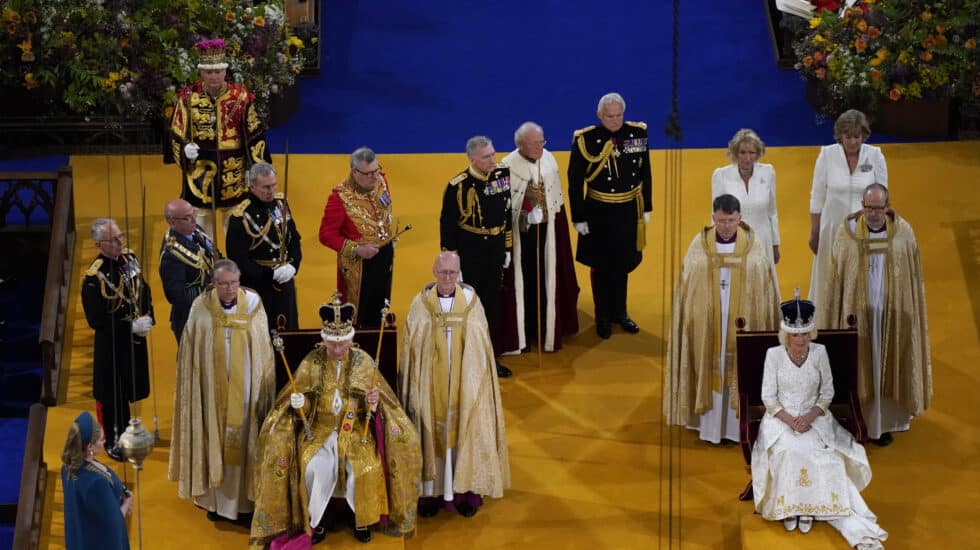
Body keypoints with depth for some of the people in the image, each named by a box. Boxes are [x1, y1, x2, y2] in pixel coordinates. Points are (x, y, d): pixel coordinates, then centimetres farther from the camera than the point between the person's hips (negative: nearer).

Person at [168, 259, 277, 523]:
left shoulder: (253, 303, -6)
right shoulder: (201, 307, -7)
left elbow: (264, 349, 1)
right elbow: (189, 353, 0)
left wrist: (264, 388, 1)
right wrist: (194, 388, -1)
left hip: (245, 389, 0)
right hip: (212, 389, 0)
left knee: (242, 439, 7)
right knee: (214, 439, 6)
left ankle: (242, 496, 19)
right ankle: (215, 498, 16)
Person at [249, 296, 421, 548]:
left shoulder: (364, 362, -2)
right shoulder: (311, 362, -2)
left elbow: (376, 406, 2)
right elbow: (301, 405, 3)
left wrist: (374, 401, -21)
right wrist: (298, 404, -21)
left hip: (356, 429, 0)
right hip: (319, 428, 0)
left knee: (367, 467, -26)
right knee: (313, 467, -27)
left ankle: (362, 518, 1)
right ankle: (318, 517, -1)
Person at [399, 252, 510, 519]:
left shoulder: (471, 301, -2)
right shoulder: (421, 303, -3)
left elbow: (481, 346, 2)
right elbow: (411, 347, -1)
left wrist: (477, 382, 1)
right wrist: (414, 387, -4)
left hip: (465, 383, 1)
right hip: (431, 384, 0)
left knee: (465, 431, 4)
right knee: (432, 432, 3)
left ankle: (465, 491, 14)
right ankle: (432, 492, 11)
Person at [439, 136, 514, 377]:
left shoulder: (502, 174, -3)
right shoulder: (458, 185, -18)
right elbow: (447, 225, -12)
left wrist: (507, 248, 12)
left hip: (495, 252, 5)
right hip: (469, 255, -5)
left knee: (493, 304, 14)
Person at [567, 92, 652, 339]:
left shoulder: (637, 133, -4)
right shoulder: (585, 140, -15)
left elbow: (645, 173, 6)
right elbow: (575, 182, -9)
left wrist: (646, 208, 7)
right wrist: (579, 218, -9)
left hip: (629, 211, 3)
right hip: (599, 214, -3)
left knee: (622, 265, 17)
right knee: (601, 267, 11)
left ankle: (619, 313, 35)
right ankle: (602, 318, 26)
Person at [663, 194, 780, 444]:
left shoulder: (753, 245, -3)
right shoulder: (700, 244, -3)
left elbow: (764, 287, 1)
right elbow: (686, 287, 1)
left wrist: (761, 324, -1)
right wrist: (692, 319, -1)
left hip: (742, 321, 0)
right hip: (707, 322, 0)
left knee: (739, 370, 6)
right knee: (710, 370, 6)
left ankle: (738, 425, 16)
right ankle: (710, 425, 15)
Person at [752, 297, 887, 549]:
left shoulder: (819, 352, -2)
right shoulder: (774, 354, -6)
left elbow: (827, 392, 2)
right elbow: (768, 397, -4)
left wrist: (810, 417, -15)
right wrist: (790, 420, -19)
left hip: (814, 417, 1)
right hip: (781, 417, -1)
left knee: (818, 453, -30)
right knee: (787, 451, -33)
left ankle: (809, 506, -21)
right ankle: (788, 506, -21)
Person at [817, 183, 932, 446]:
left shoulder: (903, 232, -6)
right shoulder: (847, 232, -8)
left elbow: (914, 279, 2)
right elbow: (834, 279, -2)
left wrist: (910, 315, 2)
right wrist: (831, 321, -1)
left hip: (892, 314, 1)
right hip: (856, 314, -1)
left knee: (887, 366, 10)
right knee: (858, 367, 5)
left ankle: (885, 422, 24)